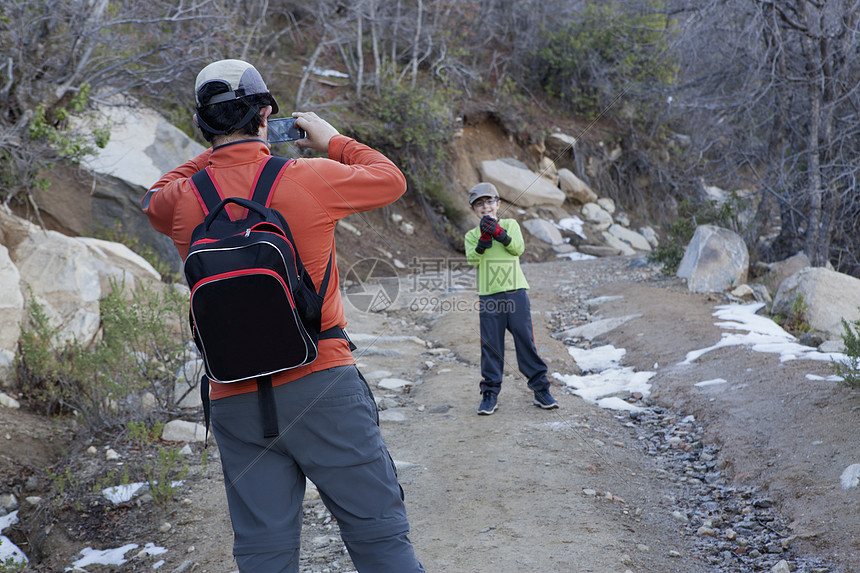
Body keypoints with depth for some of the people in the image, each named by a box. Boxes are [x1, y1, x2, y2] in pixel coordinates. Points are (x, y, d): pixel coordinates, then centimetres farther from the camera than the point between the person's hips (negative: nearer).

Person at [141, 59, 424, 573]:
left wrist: (214, 155, 22)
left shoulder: (183, 200, 1)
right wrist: (332, 140, 22)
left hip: (234, 399, 4)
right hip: (320, 384, -3)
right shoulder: (309, 179, -7)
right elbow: (392, 179, 10)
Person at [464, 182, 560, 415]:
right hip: (489, 296, 0)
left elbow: (518, 248, -7)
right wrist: (484, 238, -20)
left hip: (515, 292, 0)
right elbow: (472, 260, -7)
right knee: (491, 345, 1)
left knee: (526, 340, 1)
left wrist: (499, 232, -19)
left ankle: (540, 389, 10)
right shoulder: (472, 235, 10)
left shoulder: (510, 225, 10)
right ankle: (490, 394, 9)